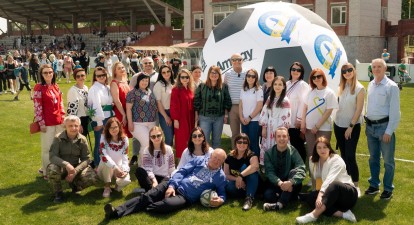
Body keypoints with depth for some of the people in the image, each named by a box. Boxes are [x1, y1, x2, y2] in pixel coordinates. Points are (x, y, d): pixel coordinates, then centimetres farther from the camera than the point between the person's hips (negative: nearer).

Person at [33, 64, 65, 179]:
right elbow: (37, 107, -12)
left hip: (58, 121, 6)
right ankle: (47, 172, 14)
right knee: (47, 148, 2)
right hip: (47, 123, -6)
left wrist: (63, 118, 11)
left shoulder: (56, 86, 9)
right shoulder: (38, 88, -10)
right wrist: (41, 123, -14)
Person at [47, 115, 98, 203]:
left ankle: (74, 184, 12)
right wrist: (66, 164, -39)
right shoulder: (58, 138, -13)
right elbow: (52, 156, -22)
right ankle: (58, 193, -6)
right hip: (61, 167, -2)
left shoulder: (82, 140, -7)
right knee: (52, 169, -37)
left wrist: (75, 171, -22)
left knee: (93, 178, -24)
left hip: (77, 167, 2)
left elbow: (86, 159, -6)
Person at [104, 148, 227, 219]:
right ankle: (116, 212, -26)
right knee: (147, 196, -16)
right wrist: (171, 185, -9)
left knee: (168, 203, -36)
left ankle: (142, 208, -19)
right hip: (174, 185, 2)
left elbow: (222, 193, 11)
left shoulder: (220, 176, 7)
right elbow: (182, 171, 5)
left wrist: (221, 200, -15)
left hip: (185, 197, -2)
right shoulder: (200, 160, 10)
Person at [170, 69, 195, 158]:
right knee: (182, 140, -3)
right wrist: (175, 119, -17)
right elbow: (173, 105, -13)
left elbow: (192, 105, 13)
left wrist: (194, 118, 10)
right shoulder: (176, 89, -9)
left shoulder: (191, 90, 11)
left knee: (189, 139, 10)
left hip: (190, 119, 6)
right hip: (181, 119, -6)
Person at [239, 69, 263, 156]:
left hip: (254, 120, -5)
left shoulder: (258, 90, -6)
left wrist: (249, 118, -9)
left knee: (253, 142, -1)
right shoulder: (243, 90, 9)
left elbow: (259, 106, -10)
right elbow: (240, 105, 11)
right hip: (244, 120, 5)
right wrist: (241, 117, -1)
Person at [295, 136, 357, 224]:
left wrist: (320, 195, -43)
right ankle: (342, 213, -33)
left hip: (348, 193, -6)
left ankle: (314, 215, -51)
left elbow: (330, 179, -30)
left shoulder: (337, 160, -15)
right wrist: (319, 194, -14)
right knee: (309, 197, -21)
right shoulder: (313, 161, 6)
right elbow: (316, 178, 1)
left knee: (335, 185, -39)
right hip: (331, 194, 6)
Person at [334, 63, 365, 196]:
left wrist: (351, 126, -13)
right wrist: (336, 120, 6)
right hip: (339, 125, 5)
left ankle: (355, 185, -1)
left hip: (353, 126, -5)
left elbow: (359, 110, -11)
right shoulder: (341, 88, 8)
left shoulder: (359, 89, -9)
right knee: (343, 155, 10)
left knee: (350, 156, -9)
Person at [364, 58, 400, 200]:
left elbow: (395, 111, -14)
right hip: (371, 126, 6)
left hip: (384, 126, -6)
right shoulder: (370, 85, 8)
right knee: (373, 158, 17)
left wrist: (389, 131, -16)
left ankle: (388, 189, 18)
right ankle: (374, 185, 30)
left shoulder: (391, 86, -12)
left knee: (388, 160, 5)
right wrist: (367, 124, 11)